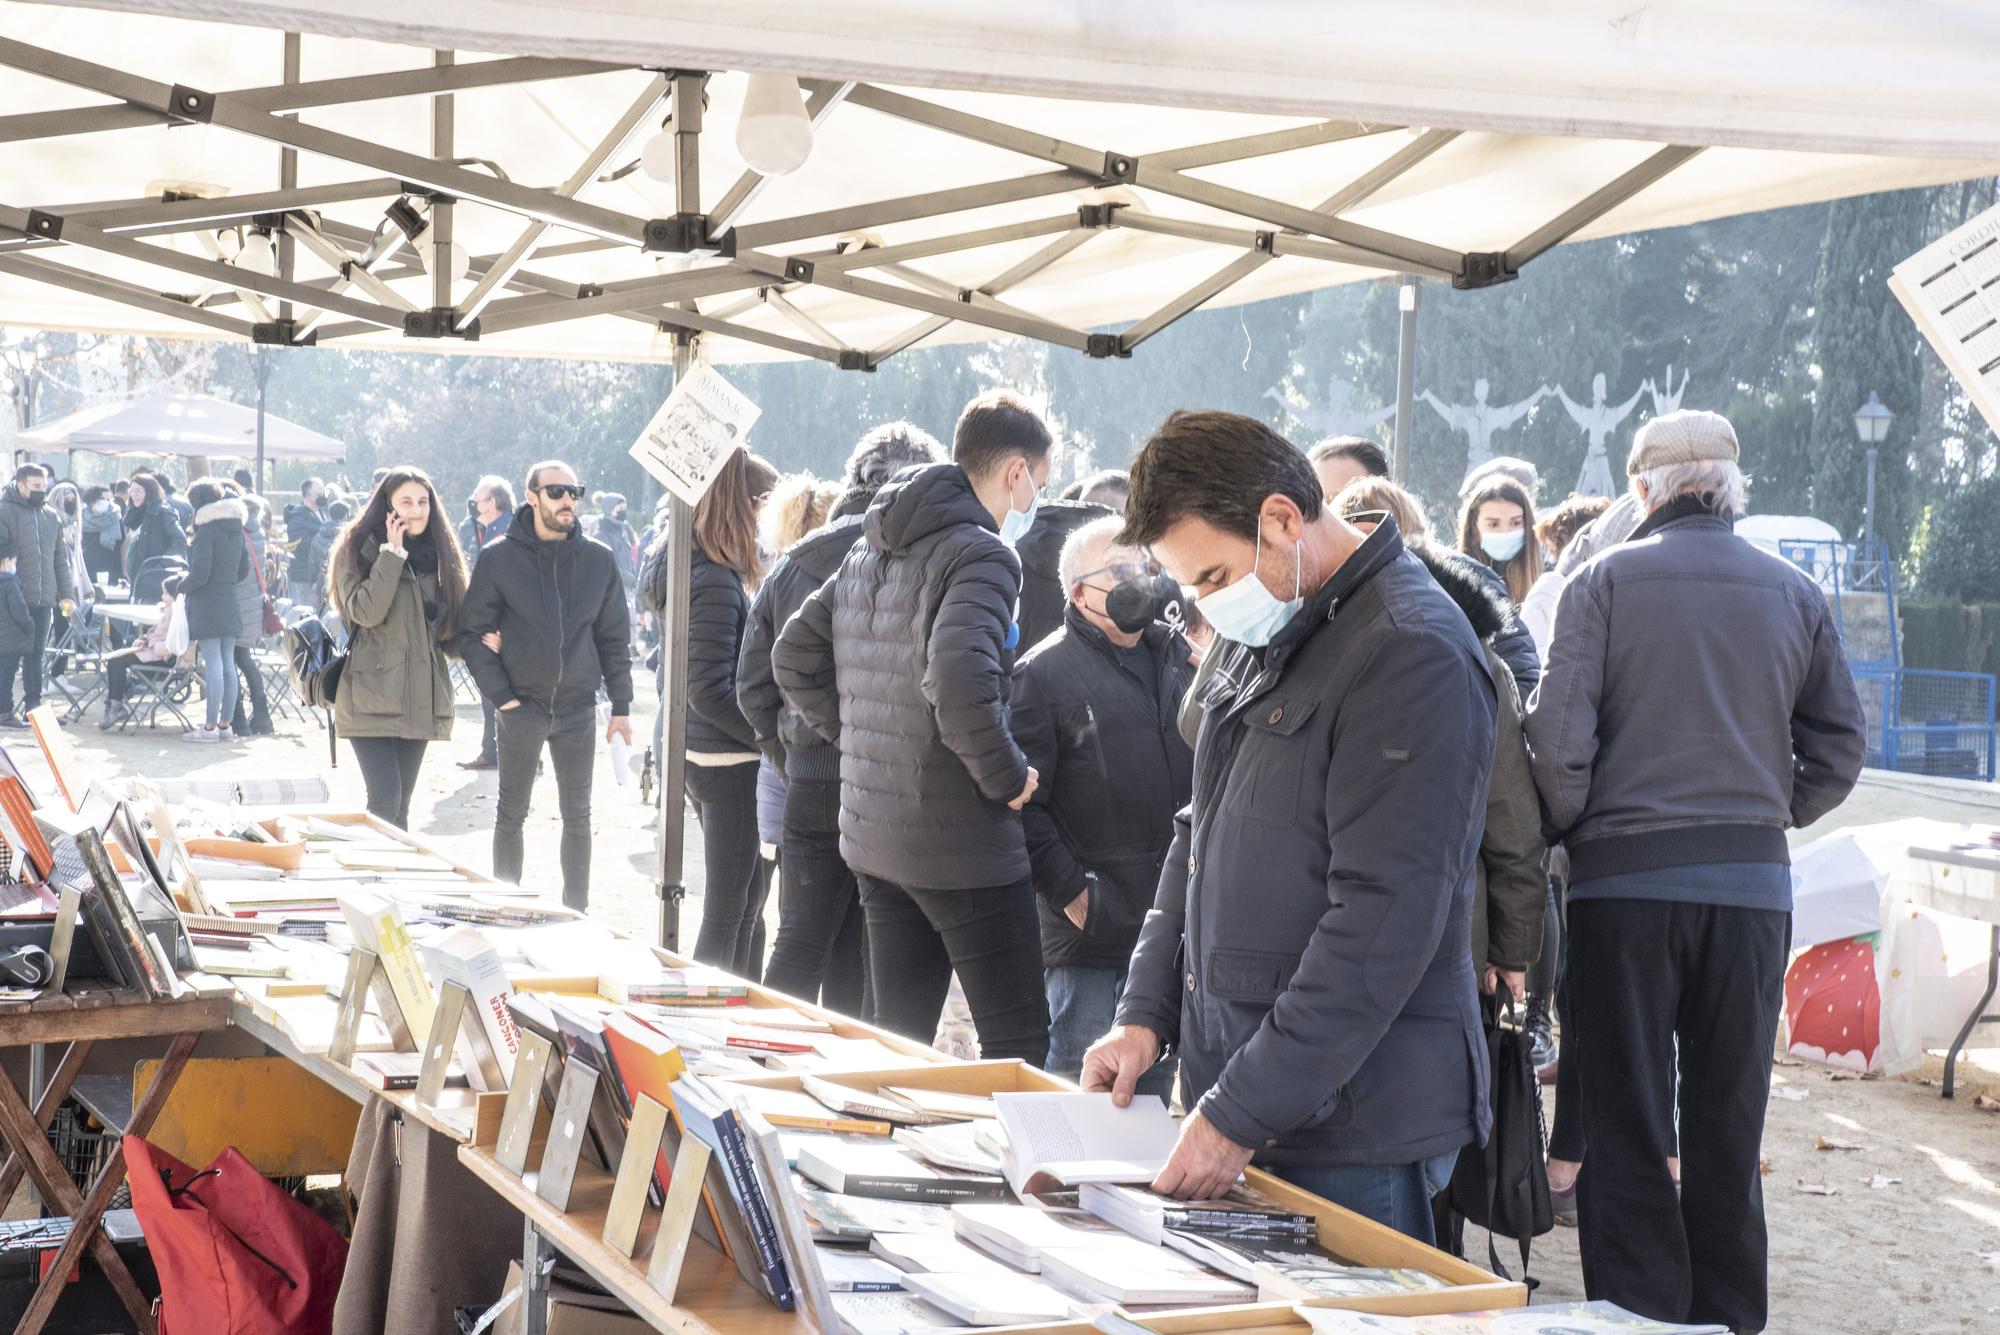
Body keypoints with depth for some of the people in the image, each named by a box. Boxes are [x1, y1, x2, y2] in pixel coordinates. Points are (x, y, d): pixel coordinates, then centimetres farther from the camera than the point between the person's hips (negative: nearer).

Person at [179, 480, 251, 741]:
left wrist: (182, 588, -1)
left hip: (207, 605, -8)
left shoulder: (206, 530, -13)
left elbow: (200, 572, -17)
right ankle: (225, 725, 13)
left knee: (213, 666, -7)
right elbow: (244, 569, 15)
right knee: (228, 665, 9)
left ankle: (210, 727, -6)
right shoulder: (236, 530, 11)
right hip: (230, 604, 8)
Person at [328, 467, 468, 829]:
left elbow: (451, 629, 19)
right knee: (384, 800, -15)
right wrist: (393, 554, -15)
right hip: (371, 698, -5)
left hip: (420, 699, 5)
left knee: (400, 806, 9)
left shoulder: (438, 553, 14)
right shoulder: (359, 548, -2)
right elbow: (365, 612, -17)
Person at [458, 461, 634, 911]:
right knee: (511, 816, 7)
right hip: (521, 706, -2)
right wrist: (501, 696, -10)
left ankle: (577, 913, 18)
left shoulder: (598, 561, 3)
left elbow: (614, 637, 8)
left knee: (577, 817, 9)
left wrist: (621, 706, 4)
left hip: (578, 707, 2)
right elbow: (472, 632, -3)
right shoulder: (498, 558, -4)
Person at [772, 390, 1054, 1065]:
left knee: (898, 1035, 16)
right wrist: (1007, 776, -17)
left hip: (872, 834, 8)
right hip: (962, 843, -8)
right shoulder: (981, 555, -15)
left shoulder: (867, 553, 12)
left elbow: (794, 655, 17)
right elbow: (959, 680, -31)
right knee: (1018, 1037, 0)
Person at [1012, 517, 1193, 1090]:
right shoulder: (1045, 672, -5)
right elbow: (1022, 802, -9)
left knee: (1155, 1084, 15)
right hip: (1092, 931, -6)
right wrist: (1070, 892, -14)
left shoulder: (1180, 654, 12)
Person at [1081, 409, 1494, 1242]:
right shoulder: (1261, 635, 13)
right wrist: (1146, 1013, 9)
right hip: (1232, 1093, 8)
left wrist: (1242, 1115, -21)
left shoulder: (1413, 656, -17)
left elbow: (1383, 921, -22)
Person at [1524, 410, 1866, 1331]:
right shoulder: (1795, 595, 7)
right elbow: (1841, 747, 6)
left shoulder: (1605, 580, -3)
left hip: (1626, 879, -3)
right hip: (1753, 884, 3)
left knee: (1627, 1133, 5)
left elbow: (1558, 735, -11)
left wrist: (1568, 828, 5)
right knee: (1728, 1135, 12)